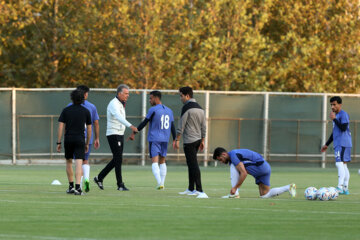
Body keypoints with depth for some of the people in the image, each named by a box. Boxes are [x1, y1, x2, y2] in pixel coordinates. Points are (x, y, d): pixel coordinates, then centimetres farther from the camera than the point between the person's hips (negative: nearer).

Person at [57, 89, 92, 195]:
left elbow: (60, 127, -3)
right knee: (78, 164, -8)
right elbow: (89, 129, 5)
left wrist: (59, 143, 1)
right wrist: (87, 143, 15)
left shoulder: (66, 110, 1)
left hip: (68, 139, 1)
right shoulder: (86, 111, 2)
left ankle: (71, 186, 22)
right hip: (80, 139, -1)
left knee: (69, 162, 19)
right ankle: (77, 187, -22)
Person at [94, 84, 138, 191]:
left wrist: (124, 106, 14)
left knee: (116, 160, 12)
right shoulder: (114, 104, -16)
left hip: (120, 134, 10)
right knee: (118, 159, -10)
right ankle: (120, 185, -8)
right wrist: (130, 126, -48)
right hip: (113, 134, -10)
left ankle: (99, 178, 22)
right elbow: (118, 117, -37)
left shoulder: (120, 104, 16)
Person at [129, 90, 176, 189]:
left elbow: (144, 123, -7)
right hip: (165, 140, 6)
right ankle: (162, 183, 11)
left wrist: (134, 132, 0)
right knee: (162, 161, 16)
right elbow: (172, 127, 12)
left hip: (154, 139, -6)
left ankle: (159, 183, -25)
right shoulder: (169, 111, 11)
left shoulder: (153, 110, -7)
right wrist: (175, 140, 16)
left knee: (155, 162, -9)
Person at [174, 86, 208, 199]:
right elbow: (203, 126, 16)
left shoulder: (187, 107, -12)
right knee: (191, 164, 20)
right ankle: (191, 189, 28)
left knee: (194, 165, -13)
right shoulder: (200, 108, 13)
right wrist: (202, 141, 21)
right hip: (198, 139, 9)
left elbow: (181, 125, -14)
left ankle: (200, 191, -21)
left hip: (189, 141, -9)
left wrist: (177, 140, -10)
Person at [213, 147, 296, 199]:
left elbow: (244, 174, -24)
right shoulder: (232, 156, 17)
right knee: (265, 195, 11)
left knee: (233, 166, -10)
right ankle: (289, 187, 8)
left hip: (260, 166, -10)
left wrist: (235, 188, -20)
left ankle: (234, 193, -12)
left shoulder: (233, 156, -15)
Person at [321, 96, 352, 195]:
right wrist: (327, 145, 29)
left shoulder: (343, 114, -9)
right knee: (343, 165, 9)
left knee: (340, 163, -17)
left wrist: (334, 119, -16)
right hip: (338, 144, 10)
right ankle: (345, 188, 11)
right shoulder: (336, 115, 20)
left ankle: (340, 187, -23)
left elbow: (343, 128, -22)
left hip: (343, 144, -10)